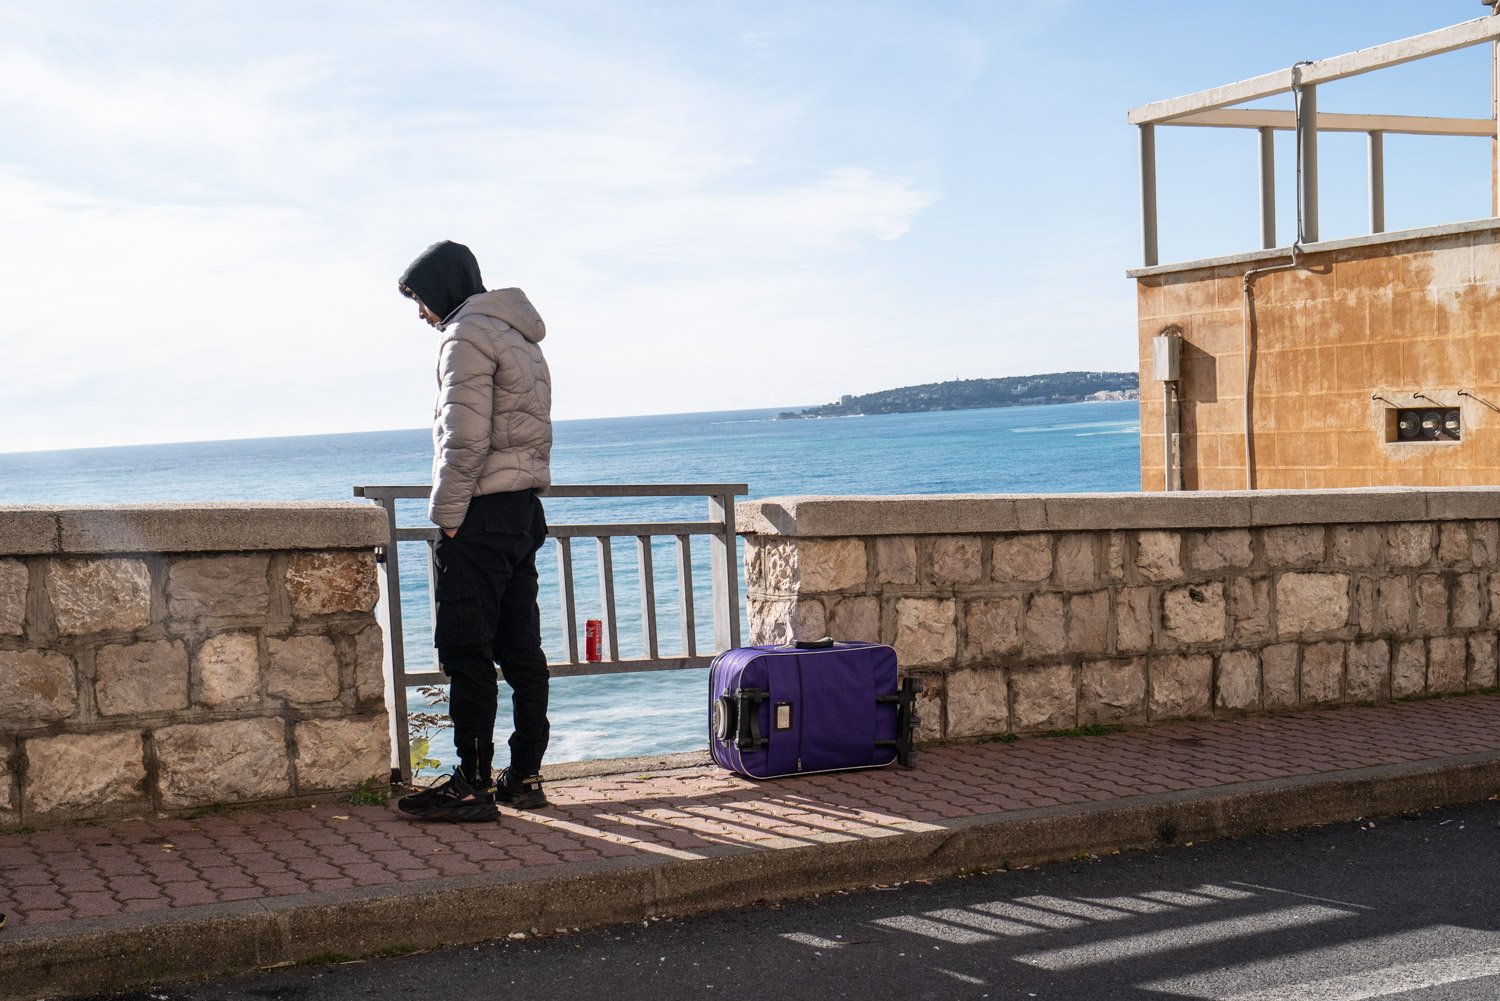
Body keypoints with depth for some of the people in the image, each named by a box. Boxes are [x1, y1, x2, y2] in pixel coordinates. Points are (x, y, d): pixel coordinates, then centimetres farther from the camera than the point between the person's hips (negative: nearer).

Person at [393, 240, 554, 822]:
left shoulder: (467, 335, -9)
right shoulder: (521, 337, 21)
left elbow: (465, 439, -18)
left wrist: (448, 516, -14)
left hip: (483, 512, -10)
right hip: (525, 509, 10)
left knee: (466, 650, -7)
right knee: (521, 648, 9)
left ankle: (474, 784, -6)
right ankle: (525, 778, 13)